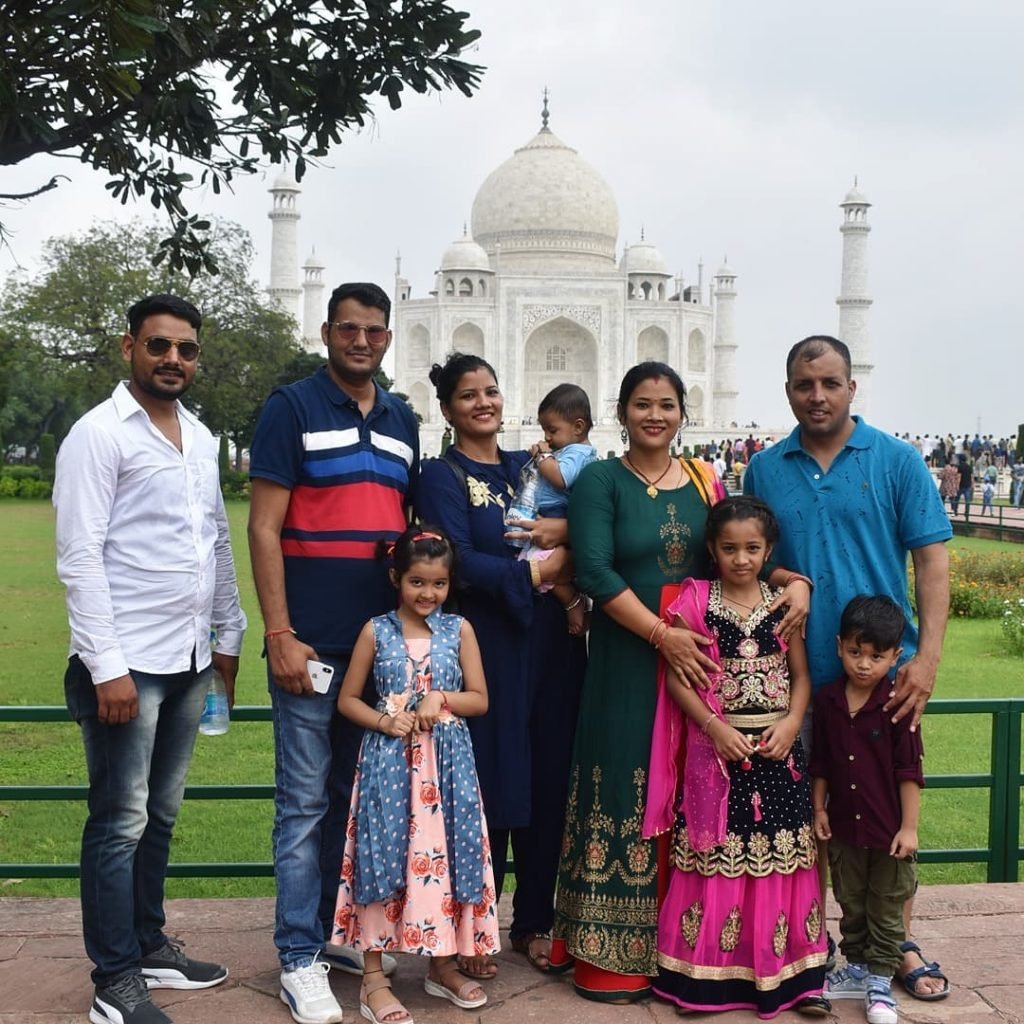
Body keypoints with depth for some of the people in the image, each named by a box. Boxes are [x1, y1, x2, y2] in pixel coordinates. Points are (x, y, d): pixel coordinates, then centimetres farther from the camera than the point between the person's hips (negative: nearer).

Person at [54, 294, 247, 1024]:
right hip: (127, 663, -7)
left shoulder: (201, 438, 12)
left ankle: (149, 946, 29)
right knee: (121, 823, 0)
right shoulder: (99, 435, -9)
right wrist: (106, 667, -18)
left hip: (188, 660, 7)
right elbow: (80, 560, -14)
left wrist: (229, 635, 16)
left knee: (160, 815, 16)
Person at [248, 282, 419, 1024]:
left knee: (359, 793, 14)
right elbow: (264, 529, -8)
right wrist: (280, 636, -14)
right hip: (311, 641, -5)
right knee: (306, 802, 1)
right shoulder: (292, 408, -3)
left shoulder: (403, 420, 12)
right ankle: (300, 957, 11)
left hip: (385, 639, 5)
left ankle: (338, 927, 28)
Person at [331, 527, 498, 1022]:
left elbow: (479, 699, 4)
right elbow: (347, 699, 3)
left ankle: (443, 964, 25)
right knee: (385, 858, 1)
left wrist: (440, 697, -14)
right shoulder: (376, 631, 0)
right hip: (389, 762, -1)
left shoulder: (459, 629, 3)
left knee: (444, 854, 7)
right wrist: (384, 721, -13)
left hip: (447, 763, 2)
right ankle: (373, 976, 11)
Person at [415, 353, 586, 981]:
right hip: (486, 647, -5)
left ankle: (534, 922, 22)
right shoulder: (443, 476, -2)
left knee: (548, 785, 8)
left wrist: (564, 531, -10)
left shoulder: (528, 469, 15)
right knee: (487, 789, 0)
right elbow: (457, 562, -14)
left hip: (550, 646, 5)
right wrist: (539, 573, -12)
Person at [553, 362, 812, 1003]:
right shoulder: (601, 481, -3)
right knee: (624, 791, 0)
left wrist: (793, 580, -6)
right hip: (625, 663, -4)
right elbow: (595, 571, -13)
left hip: (699, 660, 4)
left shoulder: (705, 482, 11)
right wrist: (662, 633, -19)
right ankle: (610, 951, 12)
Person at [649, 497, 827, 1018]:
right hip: (716, 747, -2)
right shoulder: (695, 601, -2)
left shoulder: (784, 604, 5)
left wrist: (792, 722, -9)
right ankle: (710, 972, 13)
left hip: (778, 749, 2)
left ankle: (785, 970, 18)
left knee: (779, 858, 5)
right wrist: (714, 727, -13)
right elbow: (676, 677, -4)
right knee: (716, 859, 2)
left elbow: (801, 675, 8)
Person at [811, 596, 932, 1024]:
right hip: (844, 827, 4)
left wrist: (909, 827, -13)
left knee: (886, 909, 10)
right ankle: (856, 969, 33)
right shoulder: (827, 700, -3)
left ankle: (880, 981, 21)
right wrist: (819, 809, 6)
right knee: (851, 904, 18)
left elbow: (910, 772, -13)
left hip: (888, 829, -4)